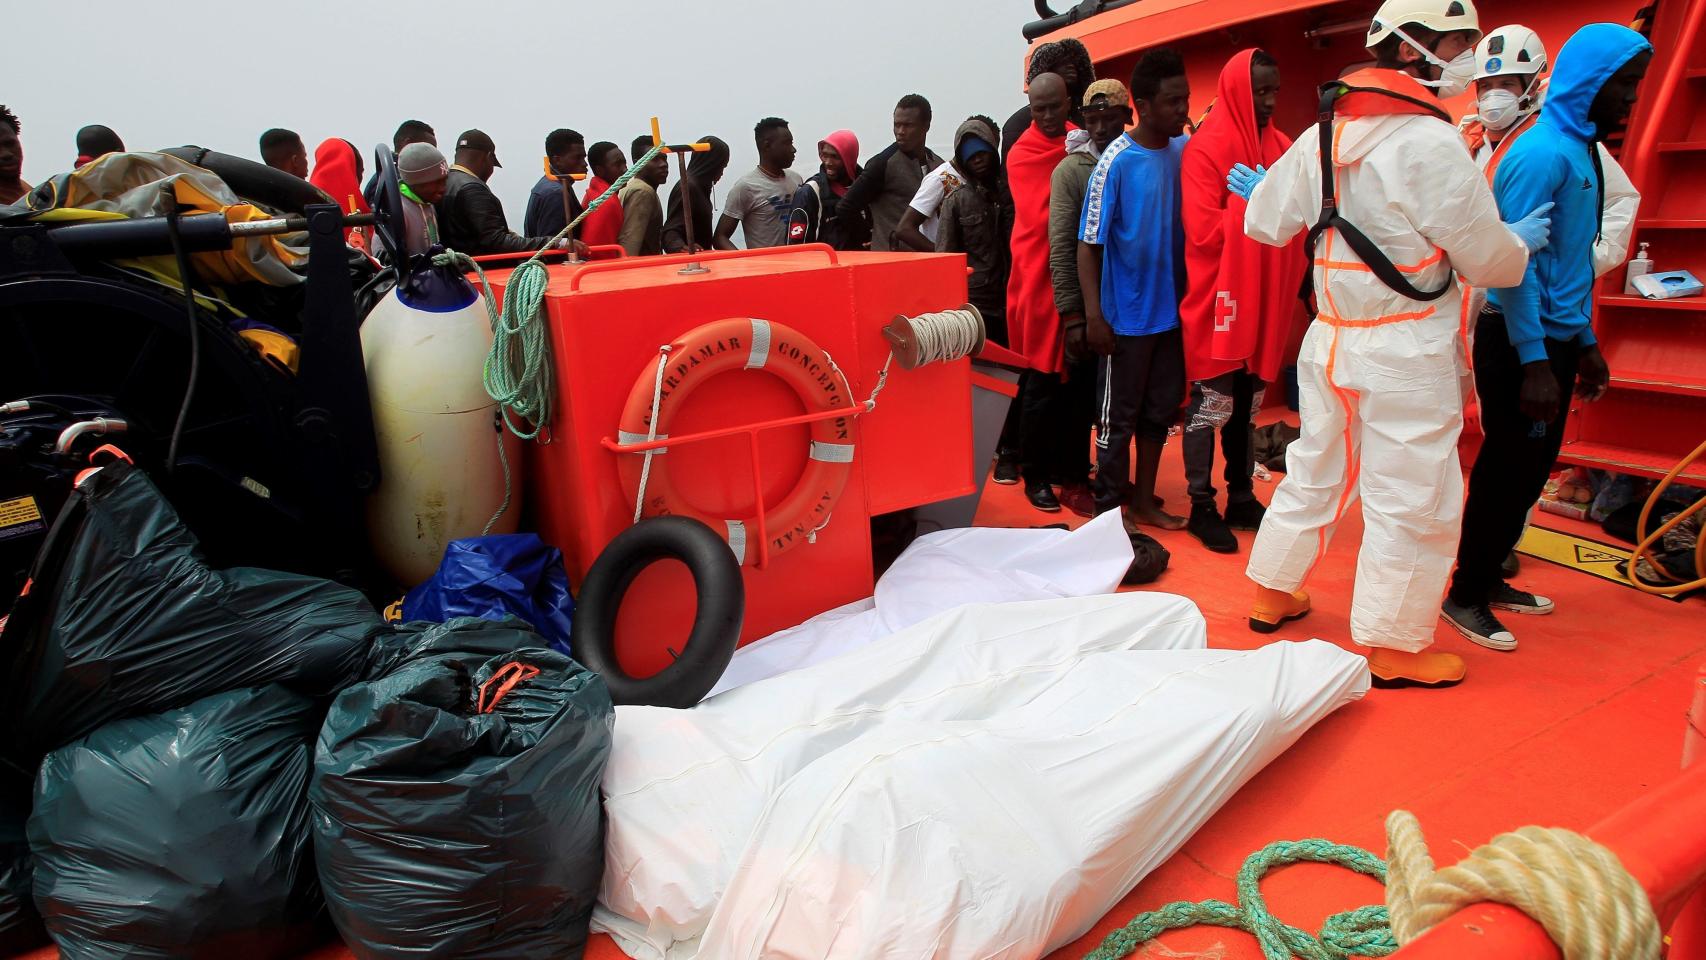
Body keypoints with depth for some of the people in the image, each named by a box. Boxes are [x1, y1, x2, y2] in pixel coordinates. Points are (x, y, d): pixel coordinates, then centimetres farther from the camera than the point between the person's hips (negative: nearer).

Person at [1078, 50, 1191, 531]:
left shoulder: (1187, 151, 2)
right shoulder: (1117, 161, -13)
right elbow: (1088, 243, -13)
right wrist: (1094, 315, -18)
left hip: (1172, 310, 6)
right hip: (1127, 315, -6)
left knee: (1160, 412, 14)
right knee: (1118, 418, 5)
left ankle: (1143, 502, 29)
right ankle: (1108, 512, 19)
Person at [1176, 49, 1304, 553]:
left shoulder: (1282, 147, 11)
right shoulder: (1206, 149, -9)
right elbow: (1204, 231, -17)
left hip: (1265, 301, 7)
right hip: (1219, 301, -6)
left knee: (1248, 407, 13)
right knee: (1211, 406, 1)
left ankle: (1242, 499, 24)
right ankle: (1202, 506, 11)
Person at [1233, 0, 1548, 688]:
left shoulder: (1323, 135, 5)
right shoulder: (1432, 143, -14)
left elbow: (1267, 223, 12)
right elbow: (1488, 260, -8)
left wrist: (1259, 190, 34)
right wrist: (1523, 241, 15)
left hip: (1329, 341, 7)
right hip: (1405, 352, -7)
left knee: (1314, 472, 19)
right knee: (1412, 499, 3)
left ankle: (1271, 595, 31)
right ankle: (1393, 648, 14)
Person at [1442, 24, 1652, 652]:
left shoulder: (1582, 151, 14)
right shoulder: (1542, 152, -14)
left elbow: (1574, 263, 18)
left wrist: (1584, 343, 18)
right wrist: (1534, 362, -22)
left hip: (1555, 339, 9)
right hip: (1520, 342, -9)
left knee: (1530, 471, 14)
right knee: (1508, 473, -2)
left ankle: (1488, 579, 27)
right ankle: (1465, 598, 10)